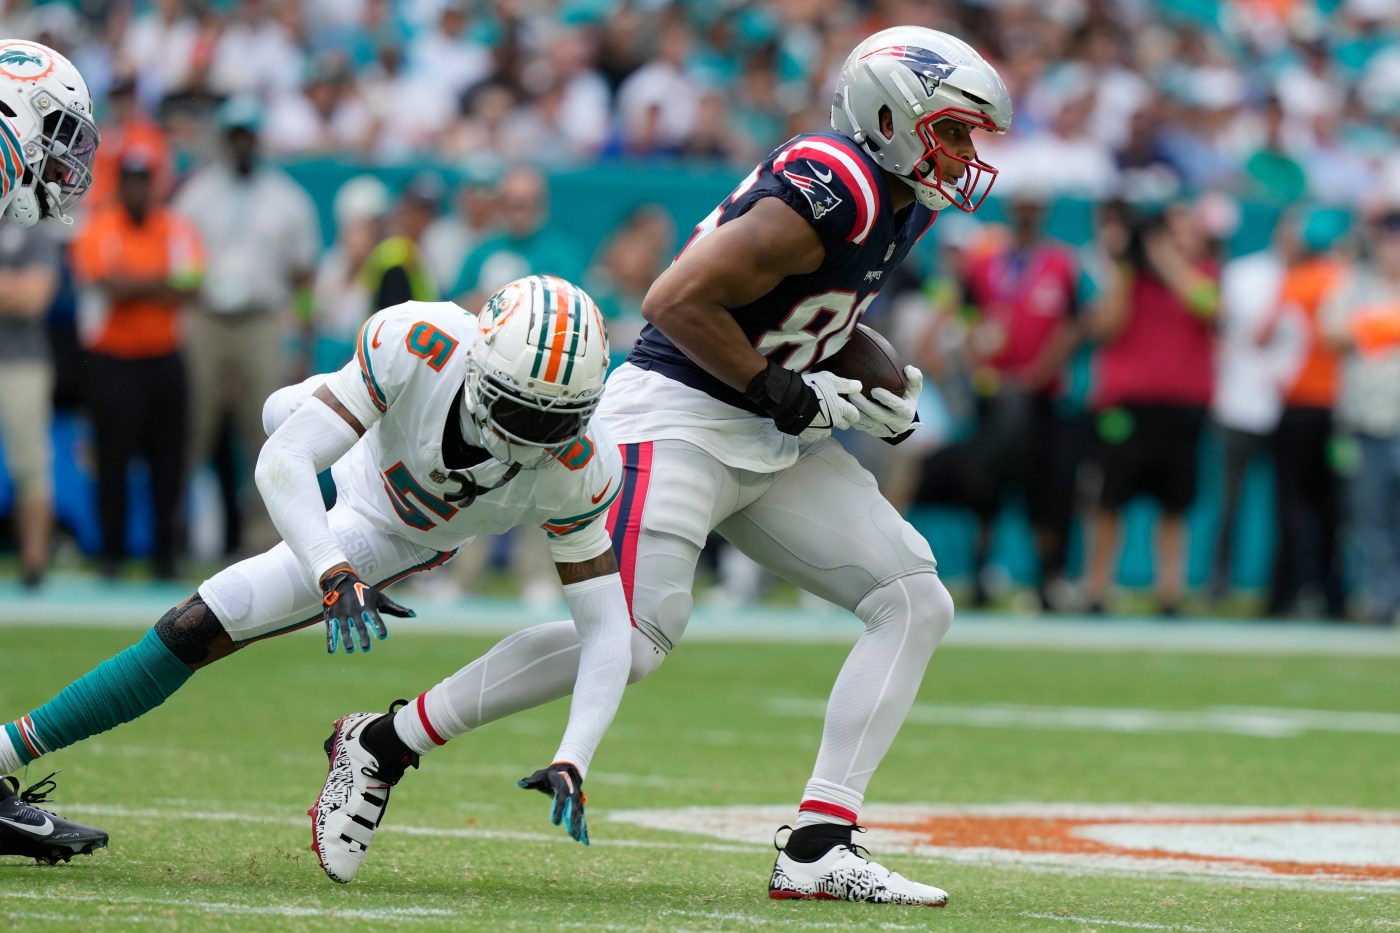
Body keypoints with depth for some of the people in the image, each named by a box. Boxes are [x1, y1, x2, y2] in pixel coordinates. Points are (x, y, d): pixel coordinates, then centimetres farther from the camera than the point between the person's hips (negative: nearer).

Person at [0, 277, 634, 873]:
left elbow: (604, 628, -31)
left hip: (403, 536, -1)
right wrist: (337, 579, -57)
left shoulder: (576, 471, -38)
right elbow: (281, 465, -42)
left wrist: (572, 764, -44)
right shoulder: (417, 344, -42)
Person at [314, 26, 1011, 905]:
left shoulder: (904, 198, 8)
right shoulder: (830, 192, -22)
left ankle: (819, 850, -7)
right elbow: (678, 302, -24)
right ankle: (386, 743, -1)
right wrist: (793, 397, -19)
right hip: (681, 416, -10)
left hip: (774, 438, 10)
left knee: (916, 603, -1)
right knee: (631, 638, -18)